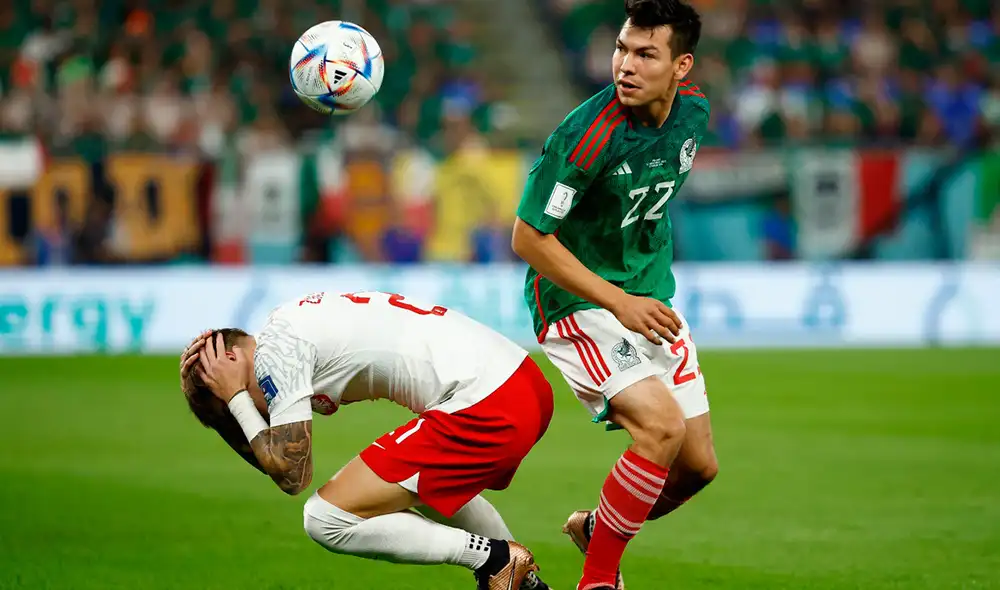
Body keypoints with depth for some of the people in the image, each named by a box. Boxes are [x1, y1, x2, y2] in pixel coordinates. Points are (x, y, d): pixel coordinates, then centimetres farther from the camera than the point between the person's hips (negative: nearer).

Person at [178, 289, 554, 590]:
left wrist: (234, 397, 3)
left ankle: (495, 557, -1)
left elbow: (291, 474, -6)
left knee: (325, 519, -6)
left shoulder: (275, 350, -6)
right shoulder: (289, 325, 22)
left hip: (483, 408, -11)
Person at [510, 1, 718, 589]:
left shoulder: (693, 110, -4)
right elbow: (529, 237, -21)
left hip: (652, 299, 7)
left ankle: (595, 527, 35)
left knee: (699, 465, 7)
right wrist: (618, 302, -24)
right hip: (578, 303, -7)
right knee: (661, 424, -27)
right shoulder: (587, 133, -26)